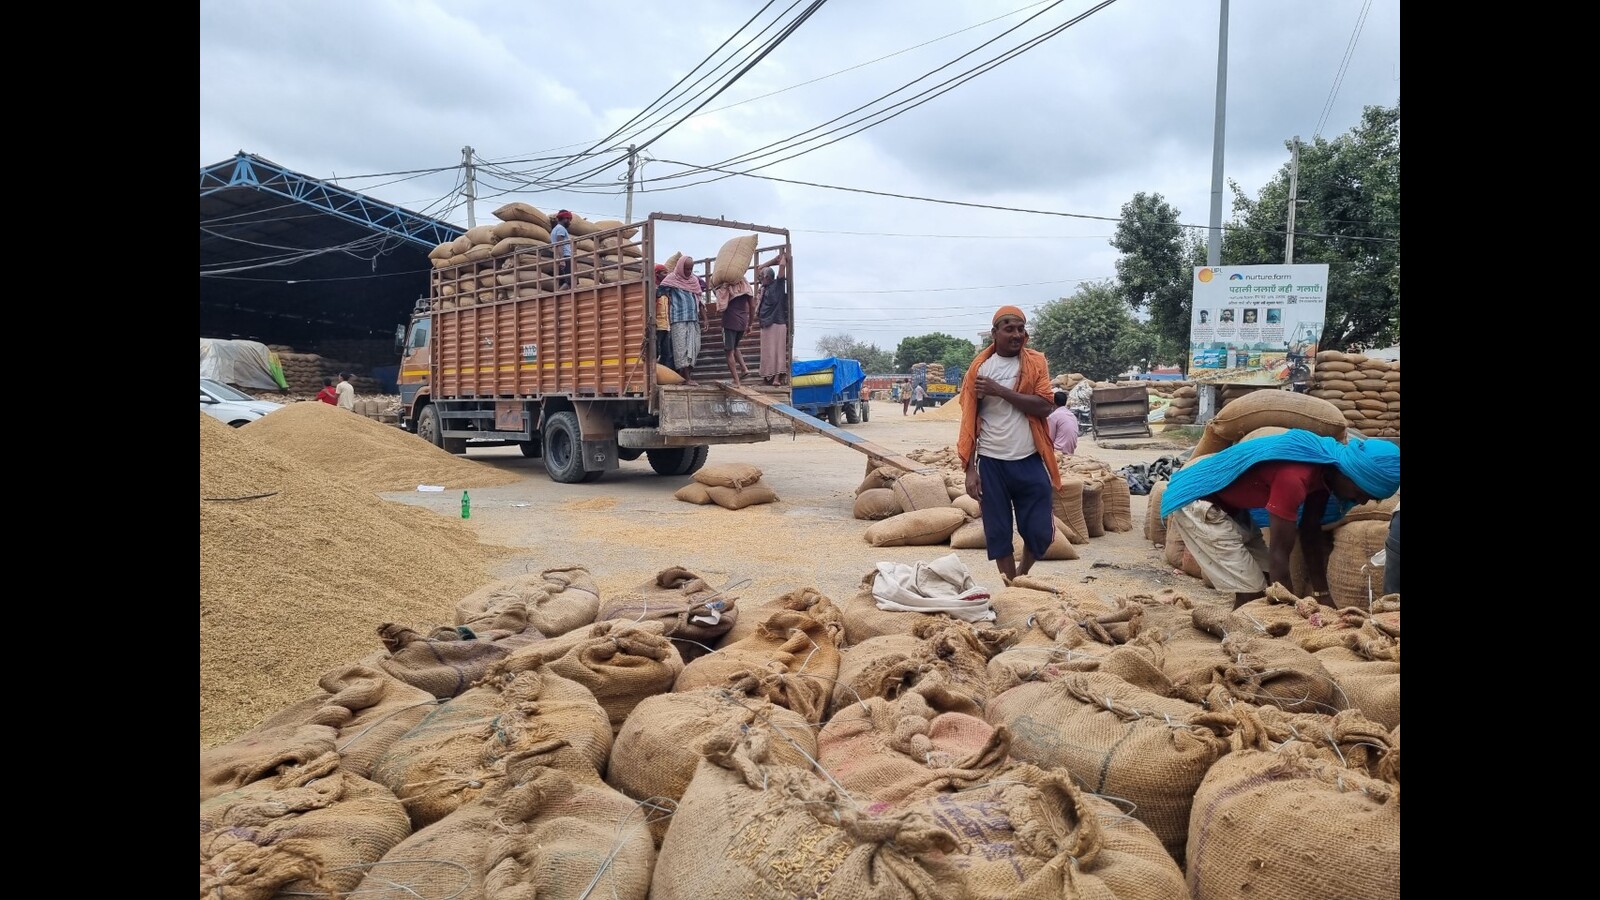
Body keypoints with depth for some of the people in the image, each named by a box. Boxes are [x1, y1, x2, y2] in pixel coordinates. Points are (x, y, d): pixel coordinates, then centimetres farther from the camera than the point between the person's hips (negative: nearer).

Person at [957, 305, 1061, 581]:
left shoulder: (1037, 362, 2)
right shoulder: (979, 368, 0)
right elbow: (969, 422, 0)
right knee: (998, 533, 6)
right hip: (991, 462, 0)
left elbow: (1044, 406, -12)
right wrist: (970, 468, -6)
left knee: (1040, 532, 5)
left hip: (1030, 461, 1)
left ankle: (1022, 575, 32)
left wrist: (1001, 390, -17)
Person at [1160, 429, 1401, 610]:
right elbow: (1279, 555, -27)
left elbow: (1311, 532, 9)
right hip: (1193, 502, -10)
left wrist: (1322, 593, 11)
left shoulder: (1325, 466, -2)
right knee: (1251, 592, -10)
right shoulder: (1295, 476, -32)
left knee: (1266, 579, 10)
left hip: (1224, 502, 10)